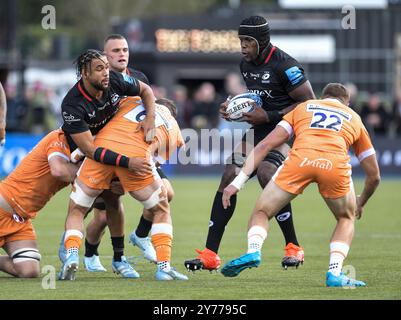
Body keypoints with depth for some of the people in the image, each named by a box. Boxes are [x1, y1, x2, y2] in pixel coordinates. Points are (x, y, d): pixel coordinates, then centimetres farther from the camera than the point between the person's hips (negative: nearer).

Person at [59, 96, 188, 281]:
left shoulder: (133, 100, 33)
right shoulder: (174, 129, 30)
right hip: (136, 154, -1)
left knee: (76, 209, 20)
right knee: (161, 211, 22)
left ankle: (72, 254, -3)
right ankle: (164, 267, 11)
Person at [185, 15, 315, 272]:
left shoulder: (284, 65, -17)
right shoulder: (246, 64, 8)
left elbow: (309, 103, -17)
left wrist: (269, 116, -20)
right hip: (256, 132, 8)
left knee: (266, 174, -29)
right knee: (228, 180, -3)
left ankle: (293, 248, -15)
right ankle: (210, 255, 1)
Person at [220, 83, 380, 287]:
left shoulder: (303, 107, 35)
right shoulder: (354, 118, 36)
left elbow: (266, 144, 22)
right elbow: (374, 176, 38)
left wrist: (238, 182, 20)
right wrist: (361, 203, 57)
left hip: (300, 158, 0)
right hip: (336, 164, 0)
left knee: (261, 212, 17)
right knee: (346, 219, 28)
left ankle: (253, 250, -13)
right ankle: (335, 274, 8)